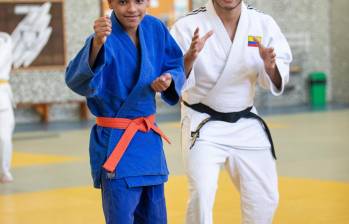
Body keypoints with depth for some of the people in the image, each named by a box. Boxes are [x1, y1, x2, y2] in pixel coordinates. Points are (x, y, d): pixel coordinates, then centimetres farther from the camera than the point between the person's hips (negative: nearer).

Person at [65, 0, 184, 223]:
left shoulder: (155, 29, -2)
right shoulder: (107, 38, -19)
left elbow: (176, 67, 12)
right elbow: (78, 79, -36)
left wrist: (169, 80, -11)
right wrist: (97, 43, -52)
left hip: (149, 138, 6)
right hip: (115, 143, -6)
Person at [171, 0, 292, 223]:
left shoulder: (263, 23, -6)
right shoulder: (188, 26, -15)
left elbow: (277, 81, -2)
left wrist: (270, 66, -26)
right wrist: (189, 57, -36)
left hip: (246, 123, 4)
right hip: (203, 123, -4)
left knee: (265, 199, 11)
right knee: (202, 193, -19)